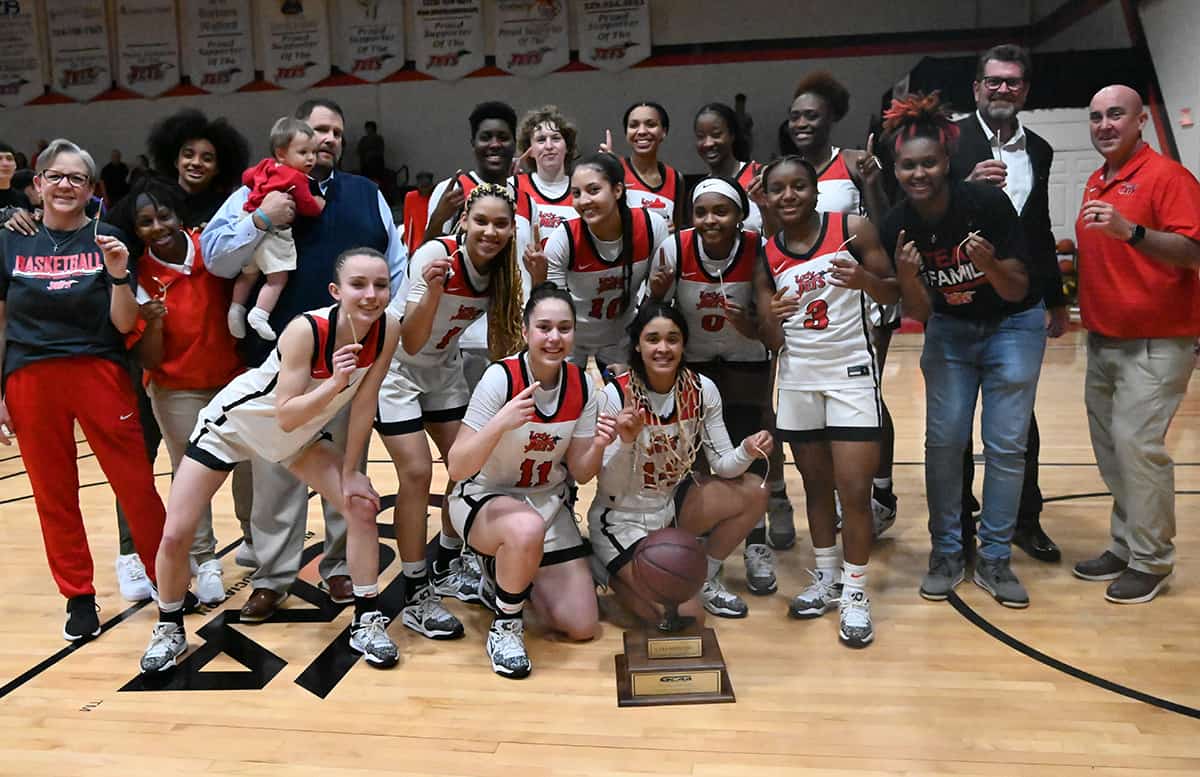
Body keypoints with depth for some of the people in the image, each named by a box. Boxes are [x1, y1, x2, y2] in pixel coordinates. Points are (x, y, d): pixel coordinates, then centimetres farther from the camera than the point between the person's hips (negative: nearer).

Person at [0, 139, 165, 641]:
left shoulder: (106, 241, 3)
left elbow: (125, 324, 0)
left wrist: (118, 275, -17)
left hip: (100, 374, -2)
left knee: (137, 486, -3)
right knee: (54, 496, 9)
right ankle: (79, 597, 23)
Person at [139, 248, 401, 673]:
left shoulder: (387, 331, -21)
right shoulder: (305, 329, -35)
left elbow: (364, 404, -11)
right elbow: (285, 416, -32)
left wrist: (350, 473, -9)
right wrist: (334, 383, -46)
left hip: (301, 434, 4)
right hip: (234, 422, -4)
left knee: (363, 505, -5)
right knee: (175, 534, -6)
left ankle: (367, 622, 10)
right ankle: (169, 629, 21)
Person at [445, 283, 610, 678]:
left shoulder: (581, 385, -10)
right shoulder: (500, 378, -23)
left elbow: (579, 473, -3)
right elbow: (456, 468, -25)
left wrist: (598, 447, -25)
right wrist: (500, 423, -41)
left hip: (549, 501, 5)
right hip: (485, 498, -5)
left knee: (581, 626, -1)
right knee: (527, 530, -42)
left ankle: (504, 573, 26)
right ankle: (505, 625, -11)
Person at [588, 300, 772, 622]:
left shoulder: (702, 389, -9)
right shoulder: (615, 395, -22)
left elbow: (722, 464, -5)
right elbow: (610, 491, -19)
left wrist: (747, 452, -26)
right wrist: (625, 441, -37)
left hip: (672, 504, 6)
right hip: (621, 519, -5)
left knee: (754, 493, -11)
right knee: (686, 615, -17)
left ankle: (704, 580, 9)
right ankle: (610, 574, 11)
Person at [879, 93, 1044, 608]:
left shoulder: (988, 203, -24)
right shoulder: (897, 226, -16)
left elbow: (1017, 292, -18)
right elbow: (919, 313, -12)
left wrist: (989, 262, -38)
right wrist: (908, 276, -32)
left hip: (1013, 325, -2)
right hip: (949, 331, 2)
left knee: (1005, 444, -3)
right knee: (944, 440, -1)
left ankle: (994, 560, 11)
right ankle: (946, 553, 14)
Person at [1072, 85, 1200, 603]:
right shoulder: (1097, 182, 15)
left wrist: (1130, 230, -32)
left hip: (1154, 341, -8)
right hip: (1103, 339, 8)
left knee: (1137, 444, -11)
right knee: (1110, 445, 10)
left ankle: (1151, 561, 2)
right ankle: (1125, 547, 21)